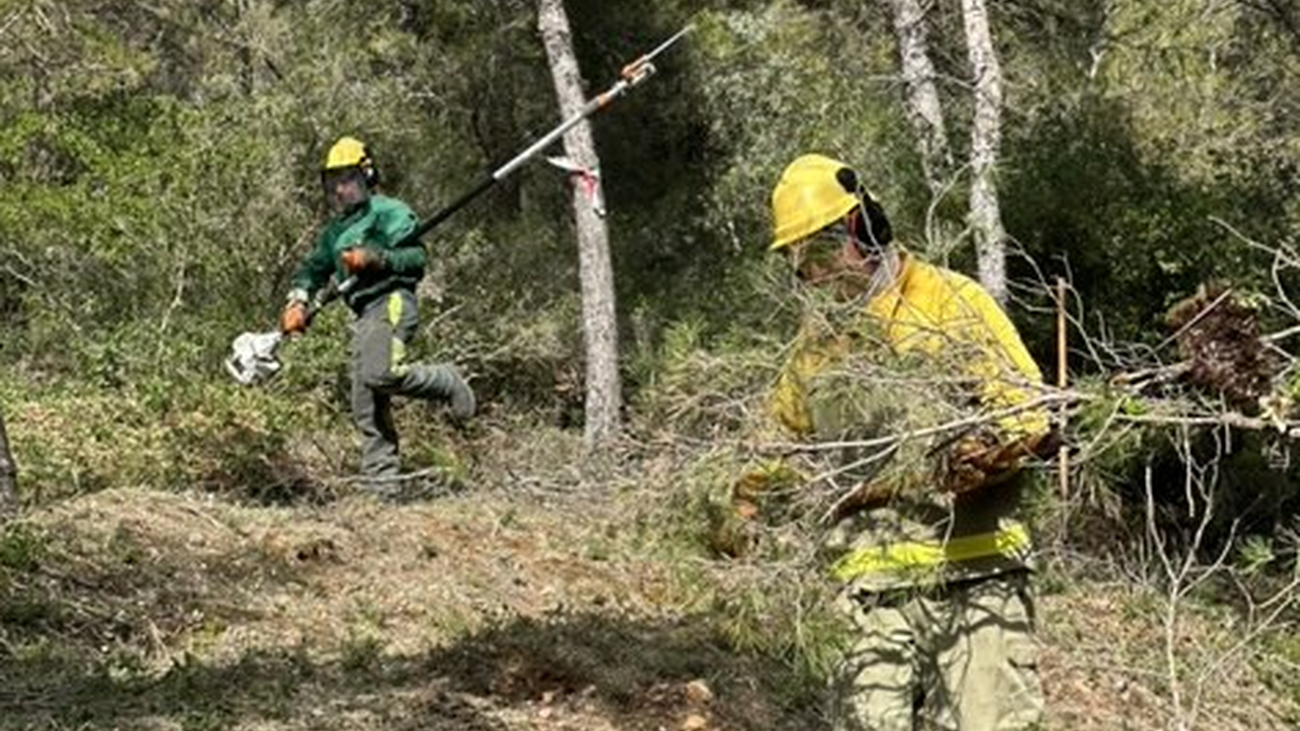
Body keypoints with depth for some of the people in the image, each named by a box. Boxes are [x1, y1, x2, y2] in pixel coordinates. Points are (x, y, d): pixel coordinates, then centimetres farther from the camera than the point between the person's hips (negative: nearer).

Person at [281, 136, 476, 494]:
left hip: (391, 301, -8)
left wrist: (375, 258, -21)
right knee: (366, 407, 2)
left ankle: (447, 382, -8)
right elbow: (313, 268, 24)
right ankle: (380, 482, 4)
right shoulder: (334, 231, 27)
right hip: (363, 316, 8)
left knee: (381, 373, -32)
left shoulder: (388, 212, 1)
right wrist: (297, 302, 7)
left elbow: (417, 258, -8)